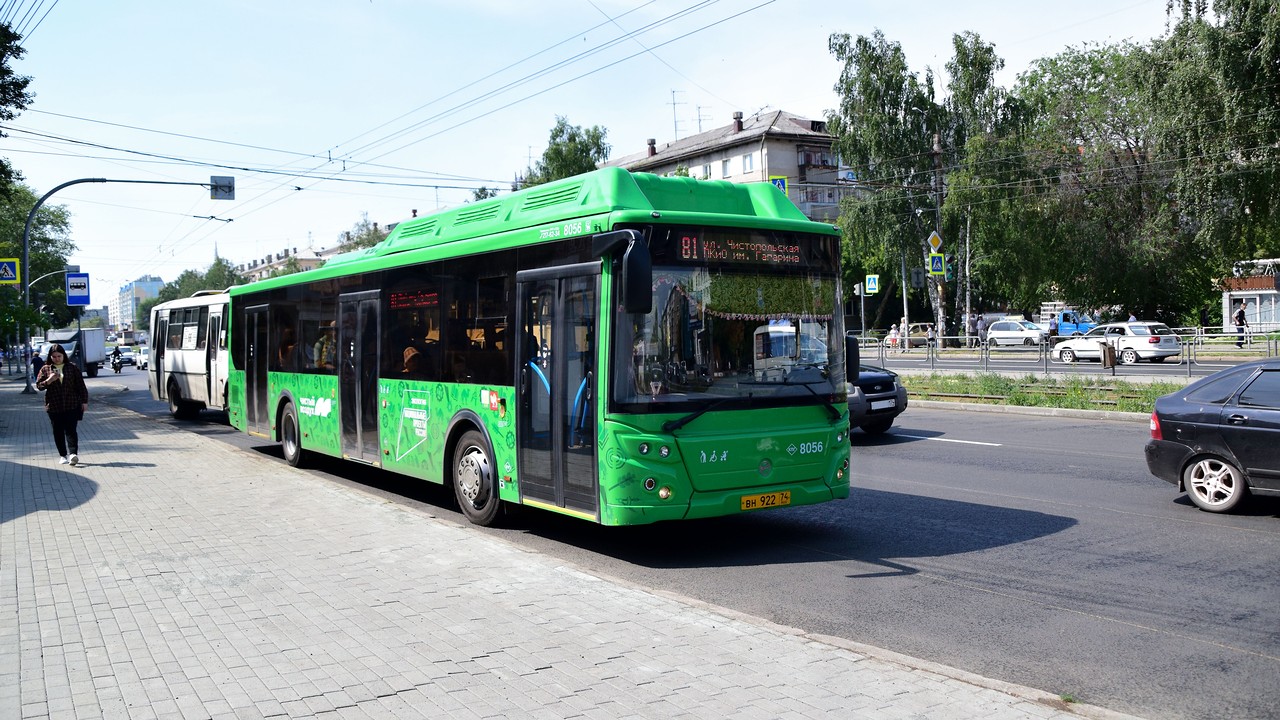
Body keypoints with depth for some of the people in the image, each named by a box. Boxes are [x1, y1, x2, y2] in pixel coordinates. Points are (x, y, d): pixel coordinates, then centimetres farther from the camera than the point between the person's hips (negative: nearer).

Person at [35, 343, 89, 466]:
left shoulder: (72, 368, 4)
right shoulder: (46, 369, 6)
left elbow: (81, 386, 5)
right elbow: (38, 385, 5)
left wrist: (84, 401, 1)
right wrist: (49, 380, -14)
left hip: (72, 405, -2)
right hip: (54, 406, 2)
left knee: (70, 430, -10)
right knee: (58, 431, 6)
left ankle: (73, 454, -18)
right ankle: (62, 455, 13)